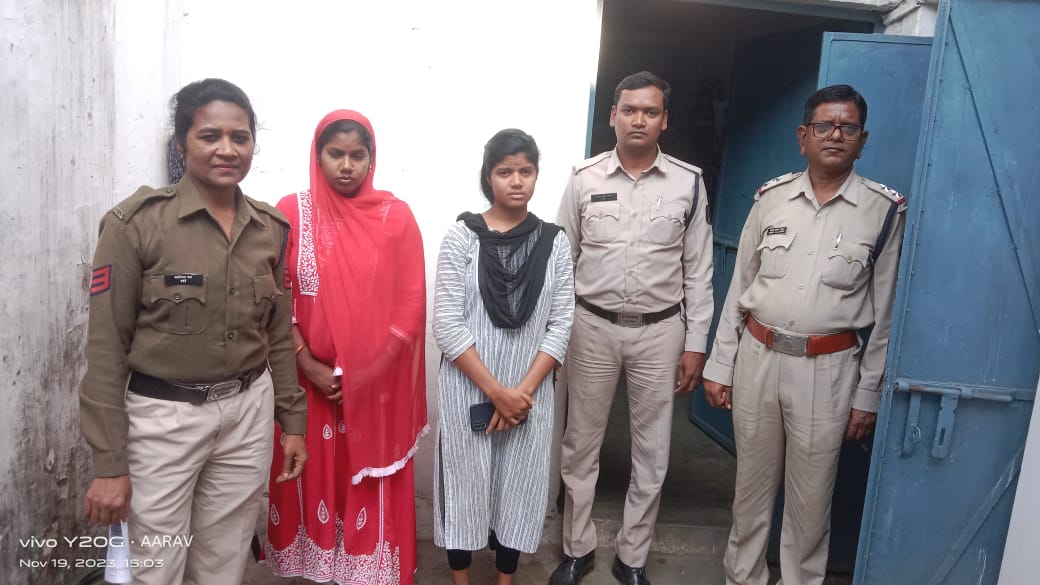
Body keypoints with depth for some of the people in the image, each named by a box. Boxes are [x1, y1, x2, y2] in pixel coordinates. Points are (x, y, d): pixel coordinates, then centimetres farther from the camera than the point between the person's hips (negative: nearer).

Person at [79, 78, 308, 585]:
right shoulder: (136, 221, -11)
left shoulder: (272, 228, 3)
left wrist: (292, 420, 10)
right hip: (162, 415, -4)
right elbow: (106, 347, -10)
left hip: (248, 412, 4)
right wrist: (109, 463, -11)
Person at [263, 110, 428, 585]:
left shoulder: (397, 217, -3)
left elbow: (409, 307, -5)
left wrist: (360, 374, -10)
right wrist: (307, 363, -11)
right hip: (308, 377, 1)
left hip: (377, 384, 0)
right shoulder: (292, 212, 0)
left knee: (372, 485, 8)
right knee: (313, 472, 12)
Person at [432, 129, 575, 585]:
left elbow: (560, 326, -1)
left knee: (519, 486, 12)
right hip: (467, 389, -2)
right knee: (465, 483, 10)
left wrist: (523, 390, -10)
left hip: (530, 393, 2)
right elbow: (447, 326, -11)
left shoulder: (554, 243, 1)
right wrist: (496, 391, -13)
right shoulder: (462, 236, -7)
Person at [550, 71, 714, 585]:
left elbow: (698, 271, 2)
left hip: (660, 331, 1)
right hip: (592, 327, 0)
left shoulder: (689, 183, -1)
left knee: (651, 452, 11)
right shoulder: (584, 178, -2)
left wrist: (695, 345, -1)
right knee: (581, 446, 10)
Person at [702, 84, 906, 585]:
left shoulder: (884, 210, -2)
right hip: (757, 357, 2)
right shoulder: (771, 197, 3)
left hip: (827, 370, -2)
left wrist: (868, 393, 1)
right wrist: (720, 365, 5)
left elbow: (884, 310, 1)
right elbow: (739, 286, 6)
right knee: (752, 487, 15)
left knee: (810, 497, 9)